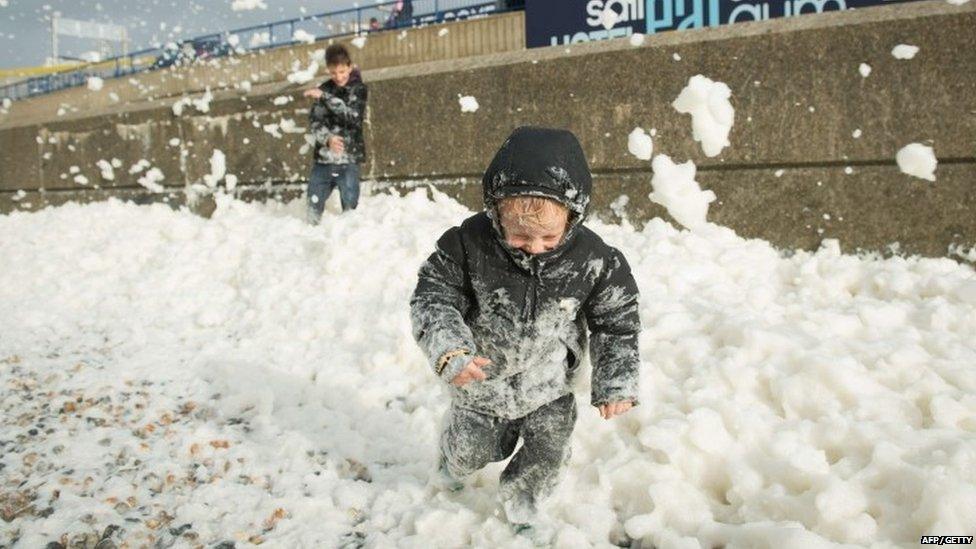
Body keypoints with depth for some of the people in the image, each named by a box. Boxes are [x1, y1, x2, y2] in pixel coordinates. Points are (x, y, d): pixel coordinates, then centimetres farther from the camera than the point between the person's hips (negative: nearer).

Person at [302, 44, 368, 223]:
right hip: (323, 157, 3)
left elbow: (353, 116, -16)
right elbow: (314, 121, 2)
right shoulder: (325, 89, 8)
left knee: (350, 205, -3)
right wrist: (328, 138, -18)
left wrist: (325, 97, -20)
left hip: (349, 158, -3)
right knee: (314, 205, 6)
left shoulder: (358, 89, 1)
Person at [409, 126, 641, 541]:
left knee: (548, 454, 15)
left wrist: (617, 384, -13)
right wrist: (450, 351, -38)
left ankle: (521, 506, 48)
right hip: (481, 378, 0)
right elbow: (431, 298, -22)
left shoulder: (593, 259, -23)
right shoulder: (468, 244, -28)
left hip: (549, 386, 1)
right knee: (470, 450, 22)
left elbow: (616, 324, -10)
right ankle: (454, 465, 60)